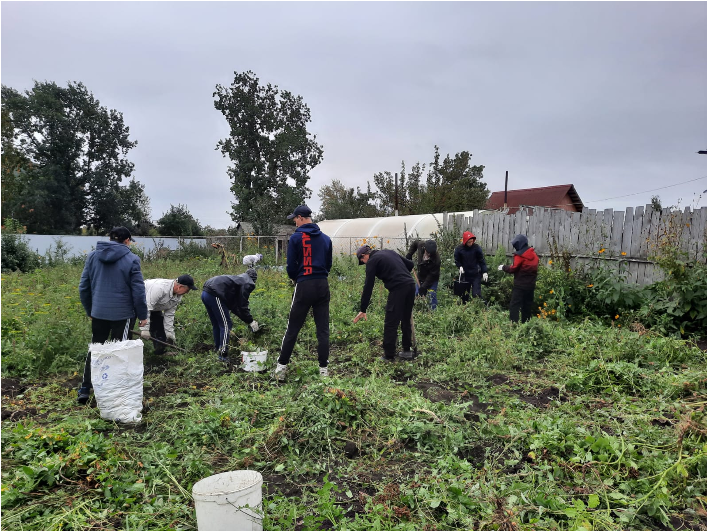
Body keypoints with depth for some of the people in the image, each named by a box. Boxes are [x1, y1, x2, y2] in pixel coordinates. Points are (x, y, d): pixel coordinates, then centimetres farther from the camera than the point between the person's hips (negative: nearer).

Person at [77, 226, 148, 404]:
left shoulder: (92, 256, 5)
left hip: (98, 313, 4)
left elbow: (83, 287, 9)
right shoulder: (131, 259, -8)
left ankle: (85, 390, 20)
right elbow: (138, 290, -8)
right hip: (122, 314, -4)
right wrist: (142, 315, 1)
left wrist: (89, 310, 20)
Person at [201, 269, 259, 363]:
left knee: (216, 326, 19)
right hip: (214, 294, -10)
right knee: (226, 326, -4)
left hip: (205, 292, 10)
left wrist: (245, 319, 29)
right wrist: (250, 321, 8)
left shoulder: (239, 278, 29)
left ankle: (218, 352, 26)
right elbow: (242, 305, -1)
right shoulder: (248, 284, 4)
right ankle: (223, 358, -5)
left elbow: (233, 304, 29)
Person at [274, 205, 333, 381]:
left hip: (304, 287, -3)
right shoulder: (326, 239, 9)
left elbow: (291, 266, -2)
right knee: (323, 329, 6)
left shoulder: (296, 238, -4)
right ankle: (324, 368, 9)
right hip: (323, 286, 4)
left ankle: (281, 366, 12)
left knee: (292, 329, 5)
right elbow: (328, 264, 13)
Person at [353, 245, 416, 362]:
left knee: (391, 324, 1)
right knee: (406, 321, 19)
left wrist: (363, 310, 1)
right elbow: (410, 264, 23)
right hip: (411, 285, 8)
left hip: (398, 288, -8)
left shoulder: (372, 261, 2)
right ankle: (407, 351, 25)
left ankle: (389, 356, 6)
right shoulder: (389, 252, 23)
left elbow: (368, 286, -1)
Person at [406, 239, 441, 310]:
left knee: (432, 295, -17)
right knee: (416, 294, 8)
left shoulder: (436, 261, -34)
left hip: (432, 280, -5)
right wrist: (409, 254, -6)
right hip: (420, 277, 5)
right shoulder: (421, 245, -21)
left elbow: (432, 275, -27)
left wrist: (424, 287, -27)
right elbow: (414, 243, 4)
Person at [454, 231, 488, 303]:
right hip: (465, 275, 2)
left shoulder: (477, 247, -10)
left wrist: (484, 272, -10)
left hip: (476, 274, -2)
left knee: (476, 294, -6)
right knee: (464, 294, 11)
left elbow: (482, 260, -5)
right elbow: (457, 260, 6)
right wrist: (460, 266, -11)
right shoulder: (459, 248, -8)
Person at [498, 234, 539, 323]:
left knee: (515, 304, -6)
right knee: (527, 305, 14)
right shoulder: (533, 254, 8)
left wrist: (504, 267, 2)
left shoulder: (520, 255, -14)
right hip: (531, 285, 7)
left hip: (520, 285, -7)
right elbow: (534, 265, 13)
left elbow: (513, 269, -13)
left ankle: (514, 323, -12)